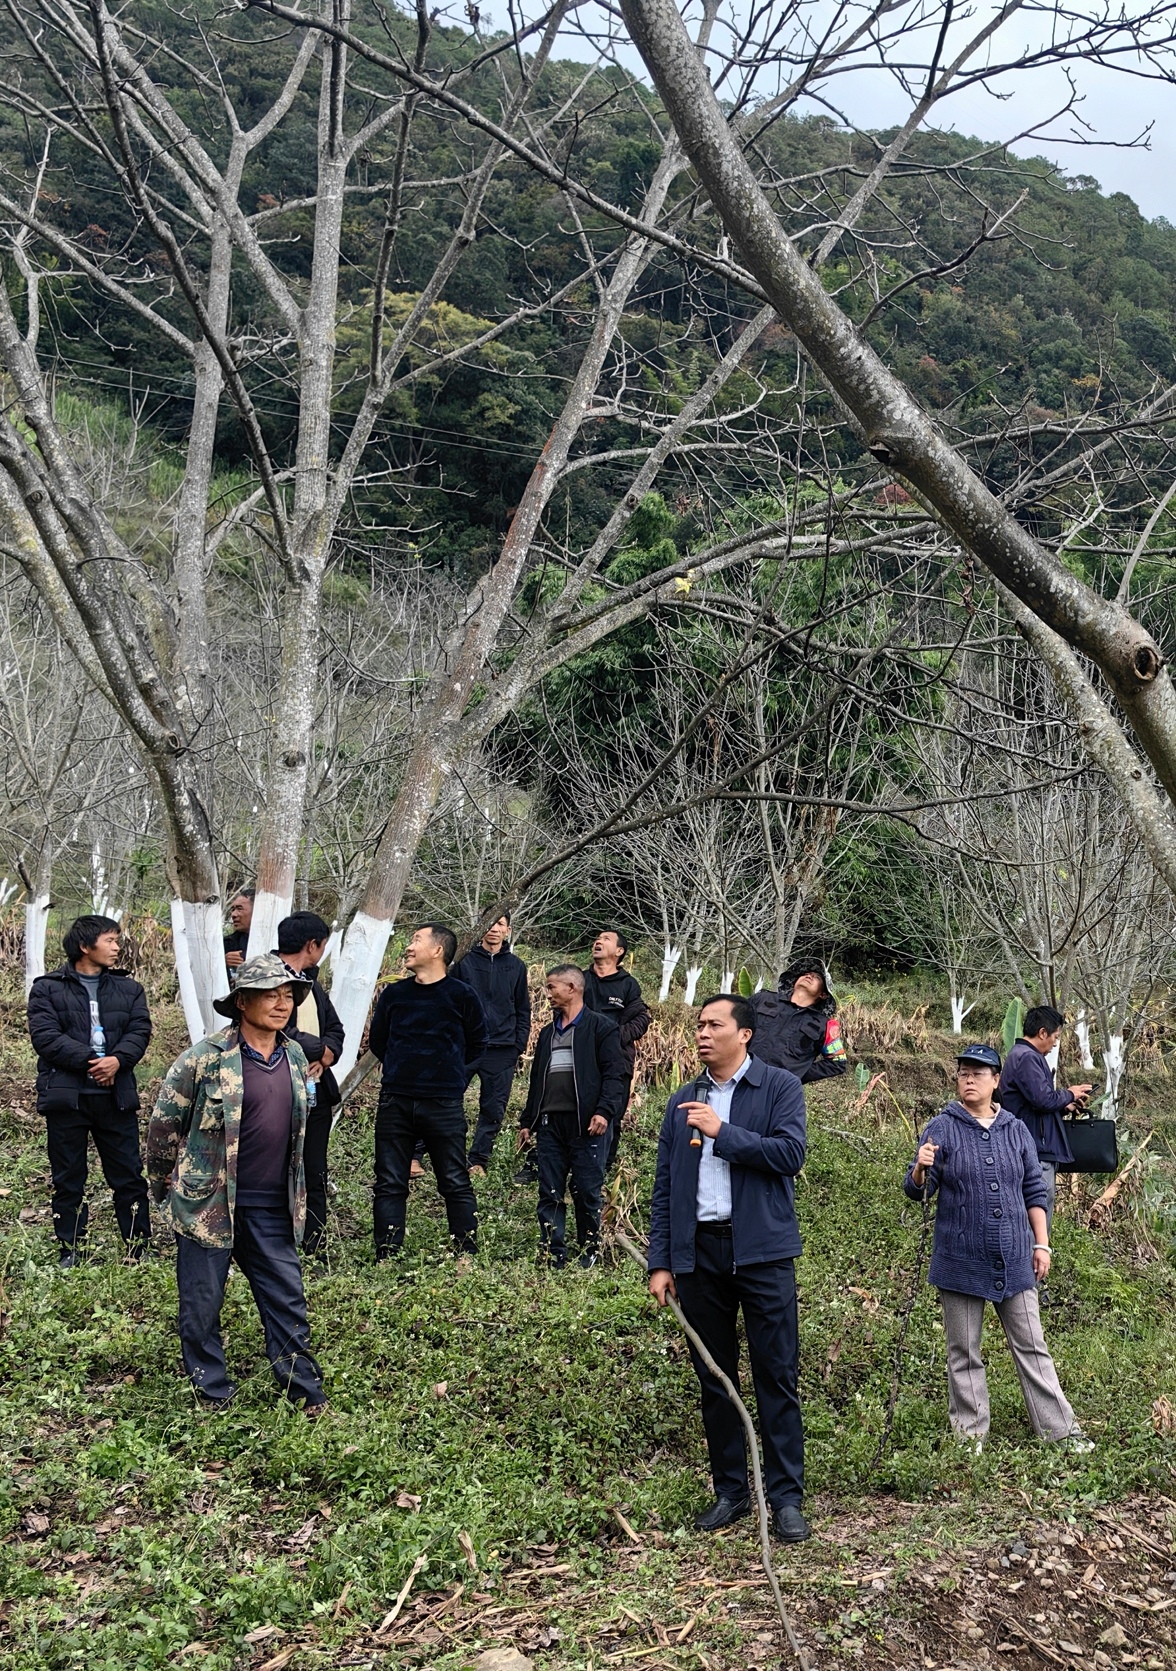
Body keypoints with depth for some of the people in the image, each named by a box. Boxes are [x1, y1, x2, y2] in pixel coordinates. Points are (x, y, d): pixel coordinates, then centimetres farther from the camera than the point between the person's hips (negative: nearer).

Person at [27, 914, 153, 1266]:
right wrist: (90, 1061, -17)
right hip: (65, 1095, -2)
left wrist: (117, 1060, -18)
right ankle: (70, 1254, 16)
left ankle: (141, 1251, 13)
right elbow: (45, 1036, -9)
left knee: (129, 1177, 5)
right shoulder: (48, 989, 3)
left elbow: (140, 1030, 2)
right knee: (68, 1181, 6)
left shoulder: (128, 989, 14)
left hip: (116, 1095, 2)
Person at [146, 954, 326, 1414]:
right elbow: (164, 1122, -4)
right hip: (208, 1204, -5)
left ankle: (306, 1392, 22)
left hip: (273, 1211, 5)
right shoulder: (206, 1058, -14)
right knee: (202, 1306, 8)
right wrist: (163, 1184, 6)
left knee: (287, 1301, 10)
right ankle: (212, 1393, 25)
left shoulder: (295, 1057, 5)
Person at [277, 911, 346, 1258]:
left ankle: (314, 1253, 18)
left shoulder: (310, 981, 17)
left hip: (316, 1095, 8)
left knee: (314, 1181, 11)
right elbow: (280, 1032, -22)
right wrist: (320, 1048, -6)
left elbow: (335, 1028, 18)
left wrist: (326, 1054, -4)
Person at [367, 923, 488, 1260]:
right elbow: (377, 1041, 20)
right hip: (395, 1103, 3)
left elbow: (477, 1045, 9)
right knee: (389, 1185, 5)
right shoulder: (394, 994, 7)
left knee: (455, 1184, 2)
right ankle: (386, 1257, 12)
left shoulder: (461, 995, -2)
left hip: (444, 1105, -3)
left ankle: (468, 1256, 10)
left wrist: (447, 1069, 8)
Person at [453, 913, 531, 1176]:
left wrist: (518, 1046, 2)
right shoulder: (465, 962, 4)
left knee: (493, 1110, 5)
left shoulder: (516, 966, 9)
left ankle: (478, 1160, 15)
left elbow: (523, 1011, 11)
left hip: (502, 1051, 2)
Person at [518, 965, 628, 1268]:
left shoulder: (601, 1027, 0)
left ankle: (589, 1253, 15)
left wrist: (604, 1111, -20)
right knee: (549, 1194, 5)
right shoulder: (548, 1033, 22)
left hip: (586, 1124, -6)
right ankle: (553, 1256, 11)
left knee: (587, 1193, 0)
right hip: (550, 1123, 6)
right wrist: (527, 1121, 21)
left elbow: (615, 1073, -8)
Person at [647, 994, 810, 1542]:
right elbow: (664, 1187, 11)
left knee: (776, 1376, -1)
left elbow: (790, 1154, -14)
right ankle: (730, 1492, 21)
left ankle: (786, 1497, 7)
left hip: (761, 1250, -4)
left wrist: (723, 1132, -15)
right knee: (714, 1378, 10)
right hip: (699, 1252, 4)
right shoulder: (683, 1101, 13)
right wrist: (660, 1261, 5)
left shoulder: (780, 1086, 1)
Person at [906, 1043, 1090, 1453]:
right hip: (961, 1261, -2)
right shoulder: (942, 1129, -3)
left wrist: (1041, 1244, 7)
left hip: (1014, 1260, 2)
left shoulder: (1016, 1131, 6)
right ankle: (970, 1433, 18)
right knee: (964, 1353, 8)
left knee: (1031, 1348, 9)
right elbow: (917, 1190, -7)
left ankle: (1059, 1428, 17)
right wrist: (921, 1168, -29)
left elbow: (1034, 1192, 12)